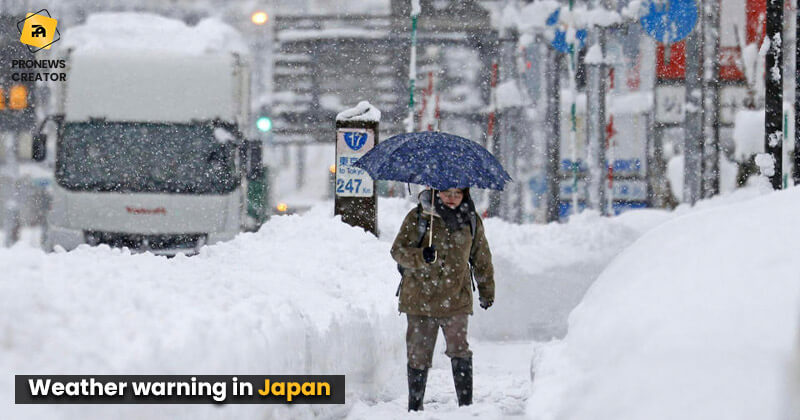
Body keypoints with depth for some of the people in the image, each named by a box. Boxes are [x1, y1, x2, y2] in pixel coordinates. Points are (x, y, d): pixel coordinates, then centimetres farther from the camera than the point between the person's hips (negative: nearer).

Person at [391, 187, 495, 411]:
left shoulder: (471, 220, 7)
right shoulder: (417, 217, -1)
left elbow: (482, 259, 20)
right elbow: (398, 250, -6)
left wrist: (487, 292, 25)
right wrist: (421, 256, -25)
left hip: (456, 300, 1)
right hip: (419, 298, -1)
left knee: (459, 351, -12)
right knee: (418, 355, 4)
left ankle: (466, 404, -7)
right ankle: (415, 406, 15)